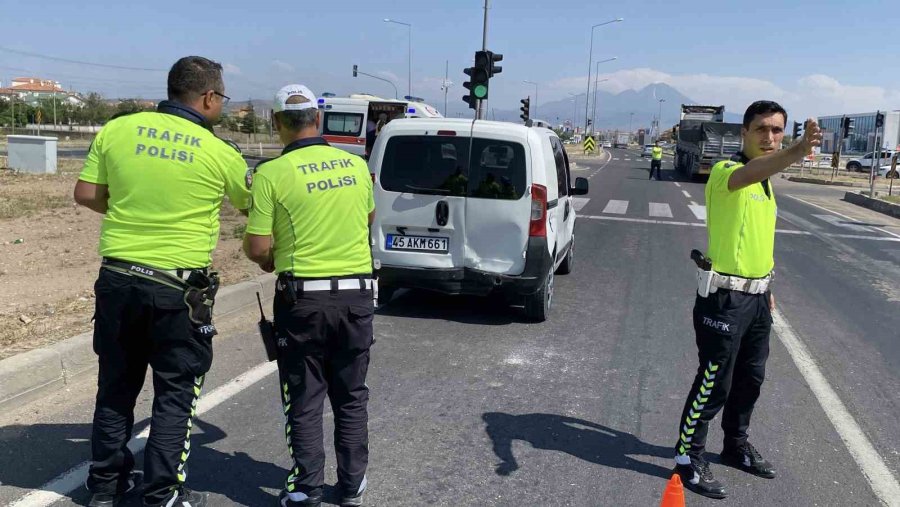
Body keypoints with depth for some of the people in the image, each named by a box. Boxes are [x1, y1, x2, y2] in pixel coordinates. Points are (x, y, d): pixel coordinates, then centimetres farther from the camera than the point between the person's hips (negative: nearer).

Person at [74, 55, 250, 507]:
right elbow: (249, 204, 10)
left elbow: (86, 194, 5)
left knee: (116, 385, 18)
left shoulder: (117, 130, 1)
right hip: (177, 287, -4)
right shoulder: (219, 153, -6)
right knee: (175, 392, 9)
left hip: (118, 278, 4)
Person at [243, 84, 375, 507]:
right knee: (351, 397, 16)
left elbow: (257, 249, -10)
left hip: (304, 297, -4)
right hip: (358, 294, 4)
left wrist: (268, 262, 11)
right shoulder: (356, 165, 3)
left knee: (305, 401, 10)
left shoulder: (272, 174, -10)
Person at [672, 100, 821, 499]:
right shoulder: (726, 171, -17)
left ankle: (736, 445, 37)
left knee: (750, 377, 19)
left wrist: (767, 288, 21)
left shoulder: (766, 180, 12)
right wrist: (795, 152, -62)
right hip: (726, 297, -9)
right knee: (714, 382, -2)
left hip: (757, 295, 9)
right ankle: (689, 458, 12)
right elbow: (749, 174, -43)